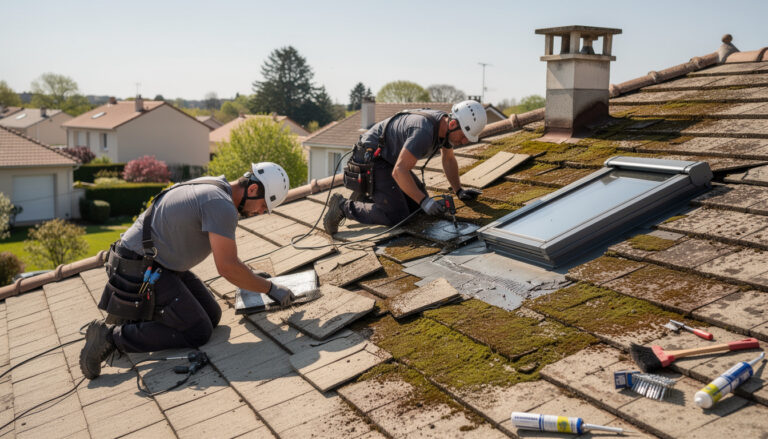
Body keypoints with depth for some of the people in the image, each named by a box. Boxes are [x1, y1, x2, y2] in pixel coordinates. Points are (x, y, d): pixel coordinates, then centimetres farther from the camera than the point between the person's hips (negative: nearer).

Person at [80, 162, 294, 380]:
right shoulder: (222, 206, -22)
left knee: (212, 317, 9)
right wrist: (270, 289, -12)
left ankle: (137, 315, 16)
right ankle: (112, 335, -6)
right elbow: (227, 267, -23)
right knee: (198, 333, -9)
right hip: (142, 270, -10)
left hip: (159, 264, 10)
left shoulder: (215, 184, 9)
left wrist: (250, 274, 23)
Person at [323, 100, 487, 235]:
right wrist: (424, 201, -33)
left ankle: (365, 195, 22)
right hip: (372, 159, -10)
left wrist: (459, 190, 8)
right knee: (396, 217, -18)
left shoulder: (447, 125, -4)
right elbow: (399, 171, -35)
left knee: (418, 206, 9)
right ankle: (343, 206, -3)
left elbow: (448, 159, 15)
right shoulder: (424, 132, -34)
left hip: (391, 159, 10)